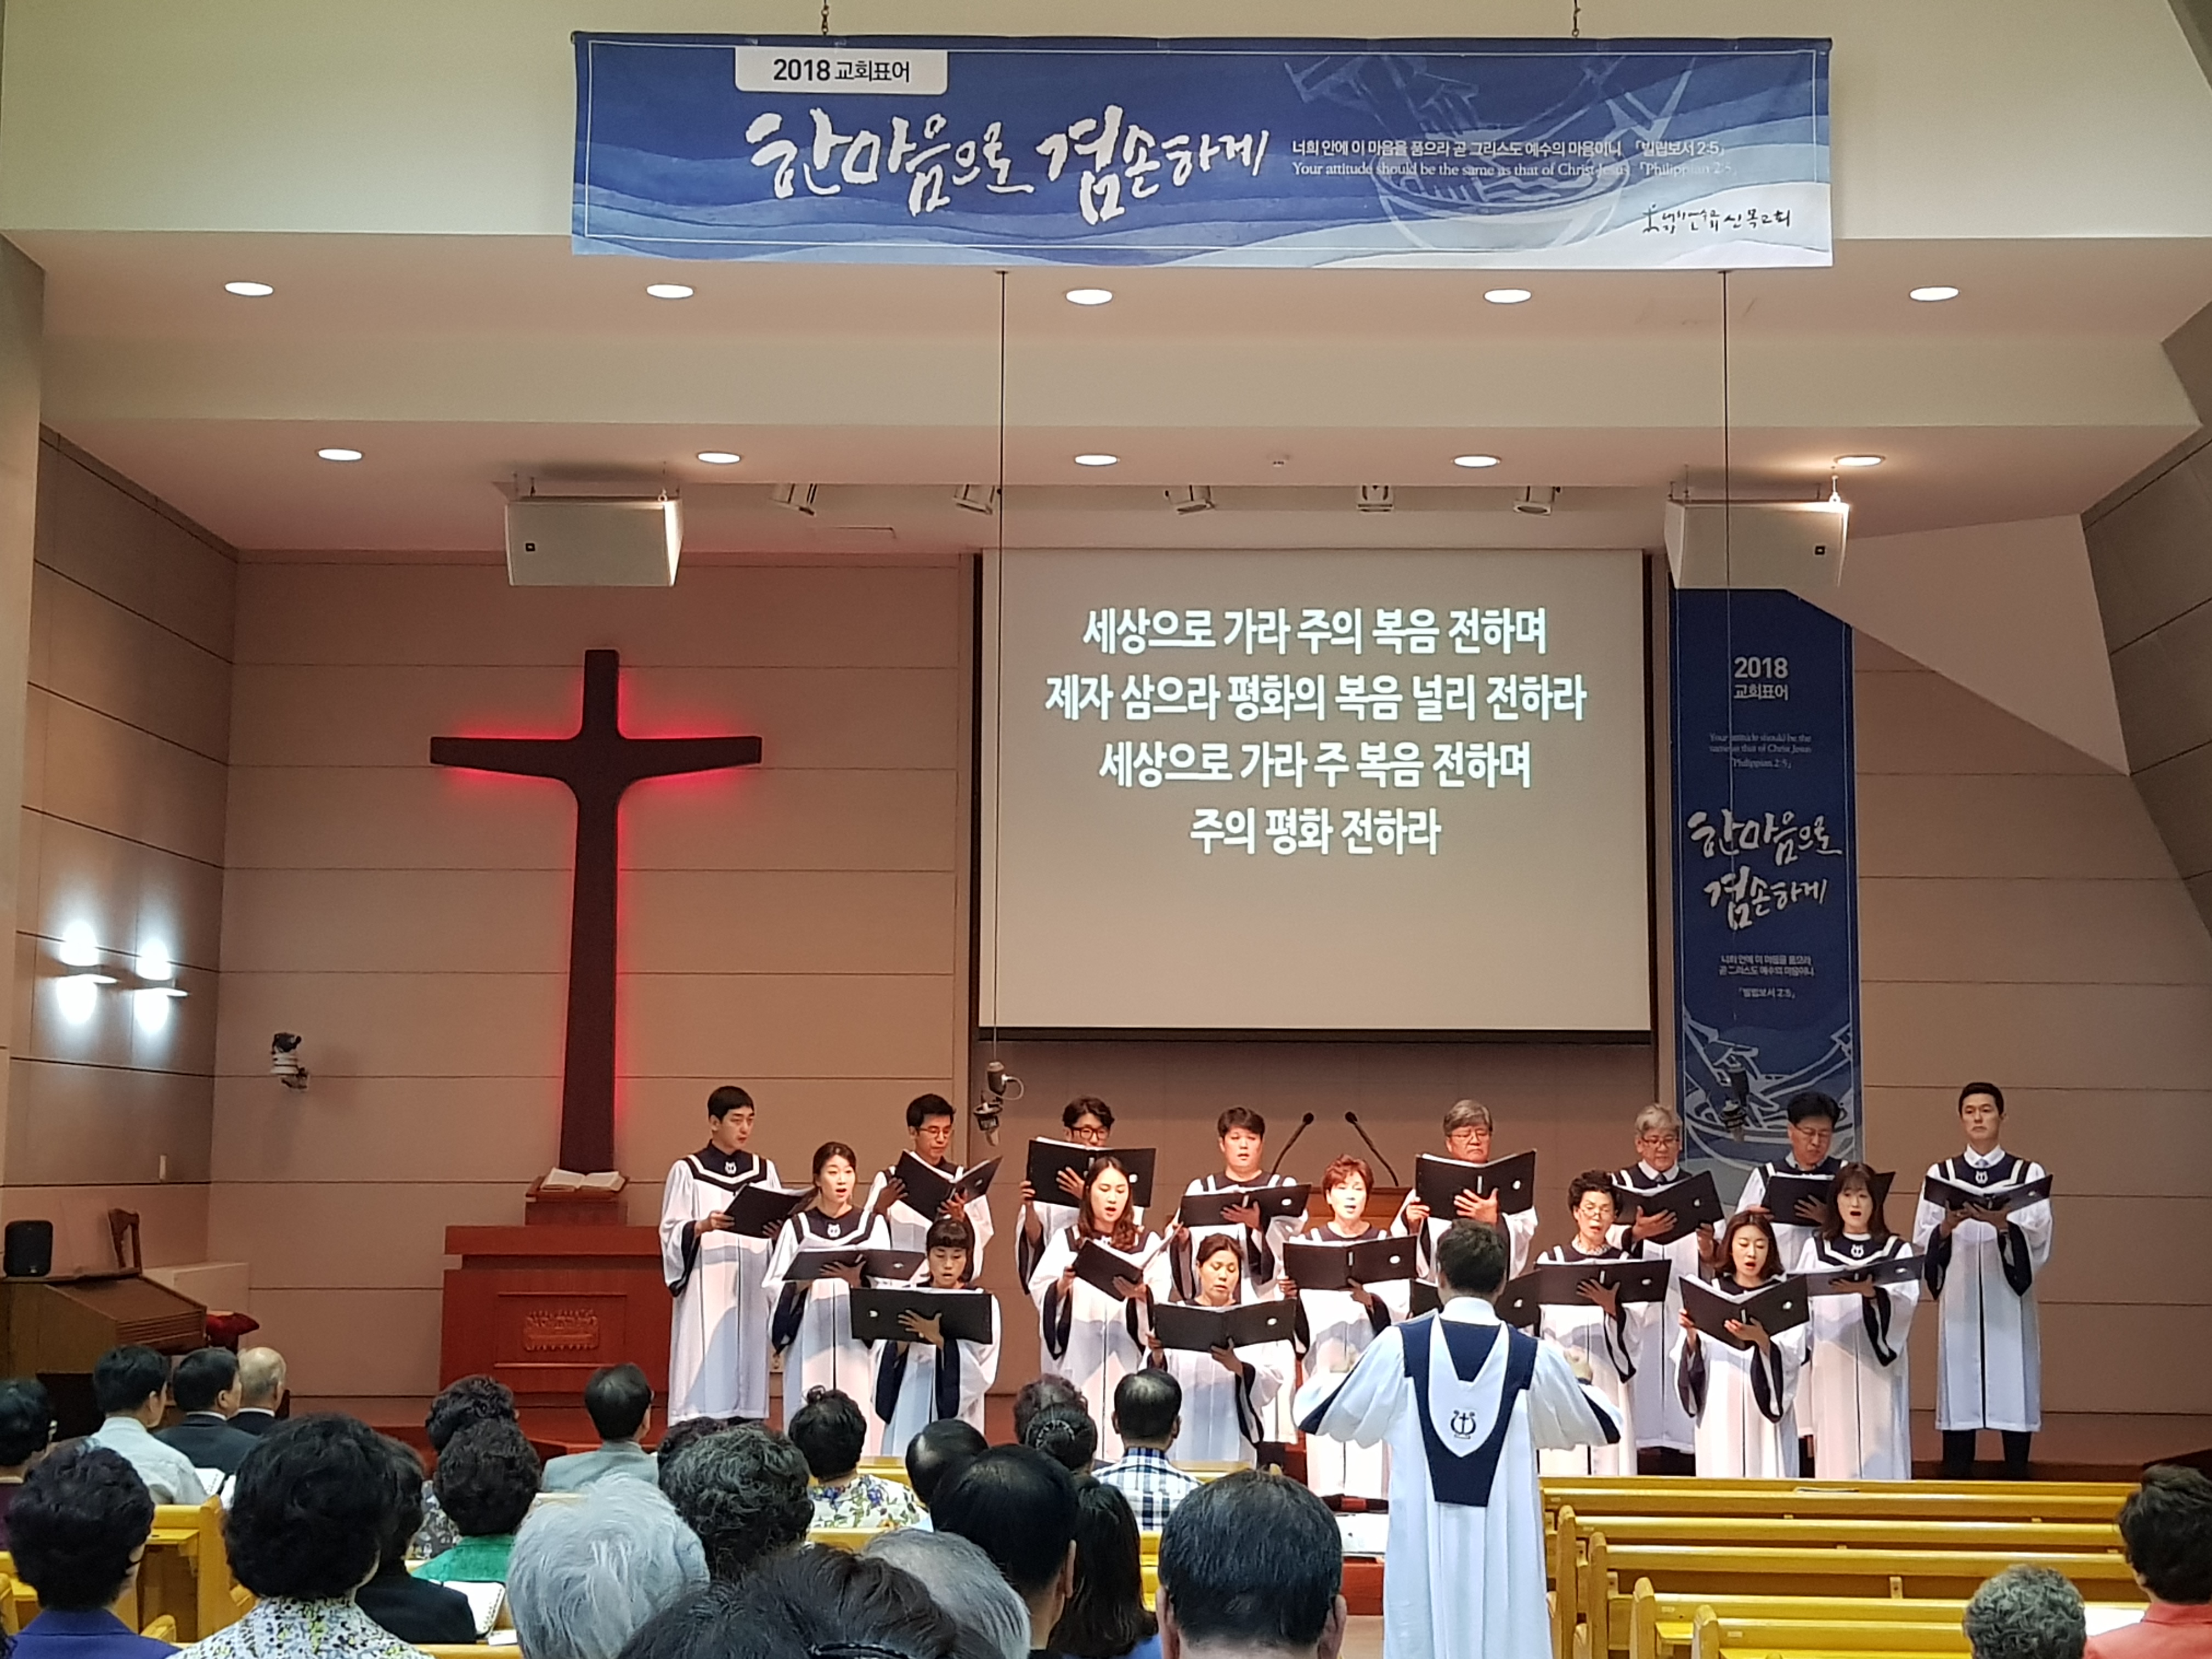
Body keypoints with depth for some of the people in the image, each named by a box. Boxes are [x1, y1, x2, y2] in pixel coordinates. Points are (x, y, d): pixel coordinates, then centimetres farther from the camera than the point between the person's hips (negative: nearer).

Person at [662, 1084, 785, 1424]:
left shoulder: (764, 1171, 12)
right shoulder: (687, 1171, 1)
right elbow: (672, 1234, -3)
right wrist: (703, 1226, -21)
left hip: (750, 1293, 4)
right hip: (705, 1293, -3)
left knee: (748, 1370, 2)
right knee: (705, 1376, -7)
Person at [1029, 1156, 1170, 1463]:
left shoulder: (1148, 1244, 9)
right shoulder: (1065, 1242, 11)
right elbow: (1039, 1293, 3)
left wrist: (1140, 1294, -20)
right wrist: (1062, 1286, -16)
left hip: (1126, 1359, 0)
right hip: (1076, 1356, 0)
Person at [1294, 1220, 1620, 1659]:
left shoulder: (1400, 1345, -4)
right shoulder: (1533, 1357, -4)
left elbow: (1323, 1418, 8)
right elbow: (1602, 1426, 13)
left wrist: (1317, 1382, 31)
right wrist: (1580, 1389, 34)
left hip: (1422, 1546, 0)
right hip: (1505, 1549, 0)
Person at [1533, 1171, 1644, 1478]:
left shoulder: (1625, 1263, 9)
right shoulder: (1551, 1261, 8)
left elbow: (1634, 1332, 1)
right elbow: (1542, 1328, 6)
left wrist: (1613, 1308, -17)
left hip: (1610, 1384, 1)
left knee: (1611, 1459, -5)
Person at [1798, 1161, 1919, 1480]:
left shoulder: (1896, 1250, 10)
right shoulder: (1816, 1249, 14)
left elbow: (1908, 1302, -7)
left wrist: (1873, 1292, -26)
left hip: (1878, 1366, -1)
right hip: (1832, 1367, 1)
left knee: (1879, 1451, -4)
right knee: (1836, 1450, -2)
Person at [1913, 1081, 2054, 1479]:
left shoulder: (2028, 1173, 7)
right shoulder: (1941, 1175, 11)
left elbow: (2038, 1238, -4)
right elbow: (1922, 1241, 5)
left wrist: (2001, 1223, -21)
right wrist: (1948, 1226, -15)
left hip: (2008, 1298, -1)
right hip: (1959, 1296, 1)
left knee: (2011, 1387, -2)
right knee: (1959, 1390, 0)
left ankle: (2017, 1480, 5)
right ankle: (1955, 1480, 5)